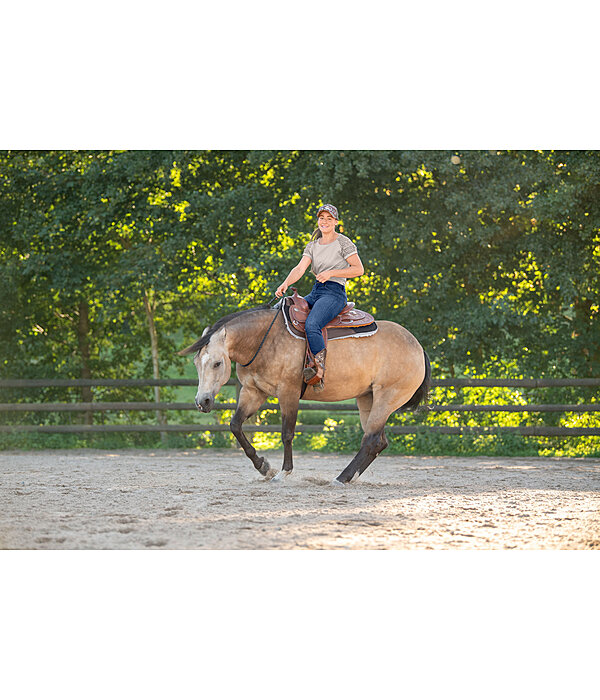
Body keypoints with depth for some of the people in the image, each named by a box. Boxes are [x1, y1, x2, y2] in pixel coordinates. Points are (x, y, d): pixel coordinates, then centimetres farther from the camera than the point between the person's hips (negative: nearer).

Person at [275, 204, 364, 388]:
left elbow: (358, 269, -4)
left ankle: (320, 372, -31)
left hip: (334, 292, -7)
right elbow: (300, 268, 4)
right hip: (315, 293, 7)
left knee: (311, 325, -31)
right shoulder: (312, 246, 17)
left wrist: (331, 273, -13)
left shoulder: (343, 242, 0)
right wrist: (285, 284, -16)